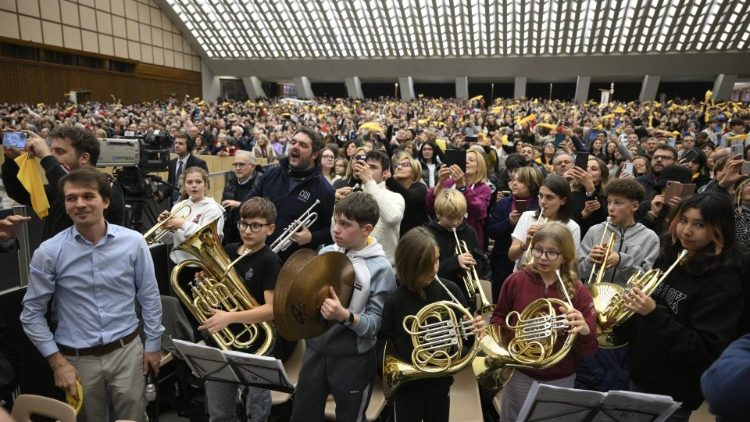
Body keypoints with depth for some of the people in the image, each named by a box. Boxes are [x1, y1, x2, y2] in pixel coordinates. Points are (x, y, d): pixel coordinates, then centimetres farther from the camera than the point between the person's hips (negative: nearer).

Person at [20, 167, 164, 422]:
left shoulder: (133, 242, -8)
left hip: (127, 351, 0)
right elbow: (32, 313, -2)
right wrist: (57, 362, -5)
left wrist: (153, 343, 4)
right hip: (78, 359, 0)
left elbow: (149, 297, 1)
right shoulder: (48, 252, -10)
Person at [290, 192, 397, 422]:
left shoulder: (380, 268, -16)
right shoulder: (325, 253, -2)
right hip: (315, 349, 5)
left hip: (353, 358, -4)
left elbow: (375, 323, -17)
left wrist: (345, 316, -33)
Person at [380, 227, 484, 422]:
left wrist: (475, 328, -21)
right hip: (408, 386, -3)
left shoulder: (449, 290, -10)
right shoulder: (394, 301, -20)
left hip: (441, 382, 3)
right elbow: (385, 346, -12)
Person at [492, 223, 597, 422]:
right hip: (520, 377, 0)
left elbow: (589, 351, -12)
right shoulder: (516, 281, -10)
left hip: (561, 381, 0)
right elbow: (499, 318, 5)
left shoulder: (578, 292, -11)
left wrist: (584, 330, -33)